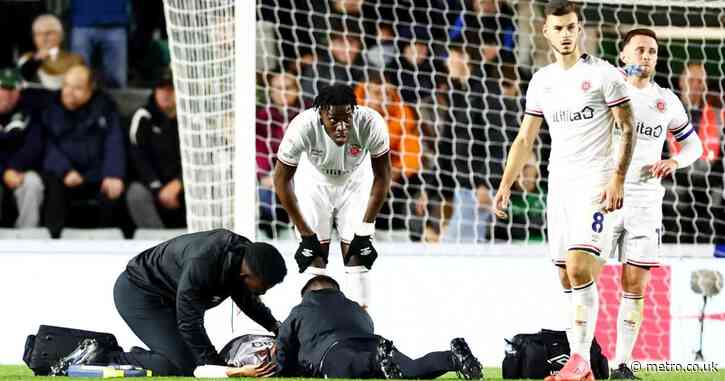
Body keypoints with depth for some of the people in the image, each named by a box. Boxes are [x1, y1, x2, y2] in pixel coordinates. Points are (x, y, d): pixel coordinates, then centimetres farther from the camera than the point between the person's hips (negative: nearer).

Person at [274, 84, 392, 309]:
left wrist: (364, 231, -16)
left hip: (355, 181, 0)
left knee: (357, 252, -5)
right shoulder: (303, 127, -36)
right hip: (314, 179, 0)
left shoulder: (371, 124, -35)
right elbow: (282, 180, -21)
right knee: (313, 254, -5)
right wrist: (305, 233, -17)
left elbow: (382, 176, -18)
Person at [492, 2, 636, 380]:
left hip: (595, 184, -6)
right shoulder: (541, 81, 13)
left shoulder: (603, 74, -3)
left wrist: (618, 179, -14)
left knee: (579, 268, -19)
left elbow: (627, 129, -4)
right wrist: (506, 185, 10)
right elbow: (525, 139, 18)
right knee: (567, 278, 4)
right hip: (559, 186, 6)